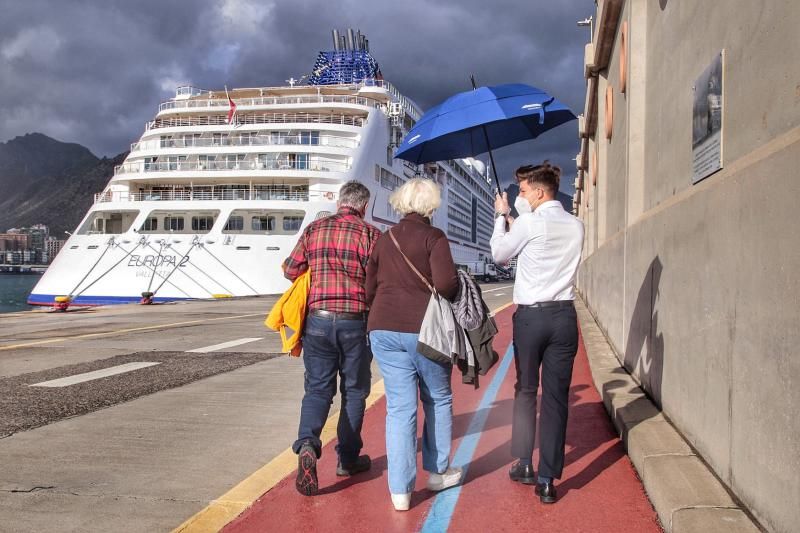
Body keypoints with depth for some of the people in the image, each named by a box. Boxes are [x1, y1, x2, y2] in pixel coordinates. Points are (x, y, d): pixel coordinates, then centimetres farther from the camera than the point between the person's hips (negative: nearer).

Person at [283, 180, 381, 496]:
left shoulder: (314, 229, 4)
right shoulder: (370, 233, -5)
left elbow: (290, 270, 7)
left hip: (318, 319, 2)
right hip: (356, 322, -2)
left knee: (317, 388, 7)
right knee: (354, 391, 13)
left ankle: (307, 445, -16)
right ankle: (348, 458, 21)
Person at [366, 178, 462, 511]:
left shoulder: (384, 240, 9)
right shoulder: (433, 237, -5)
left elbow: (369, 290, 12)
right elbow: (445, 283, -18)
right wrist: (453, 296, 2)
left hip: (384, 329, 4)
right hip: (425, 329, -4)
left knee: (399, 407, 5)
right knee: (438, 400, 17)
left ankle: (400, 490, 3)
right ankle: (437, 472, 28)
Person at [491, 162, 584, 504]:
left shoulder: (529, 223, -8)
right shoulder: (576, 226, 7)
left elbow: (499, 254, 6)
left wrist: (501, 215, 18)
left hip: (530, 315, -3)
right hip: (564, 315, 3)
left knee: (525, 391, 15)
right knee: (556, 397, 3)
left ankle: (523, 465, 20)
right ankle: (547, 479, 4)